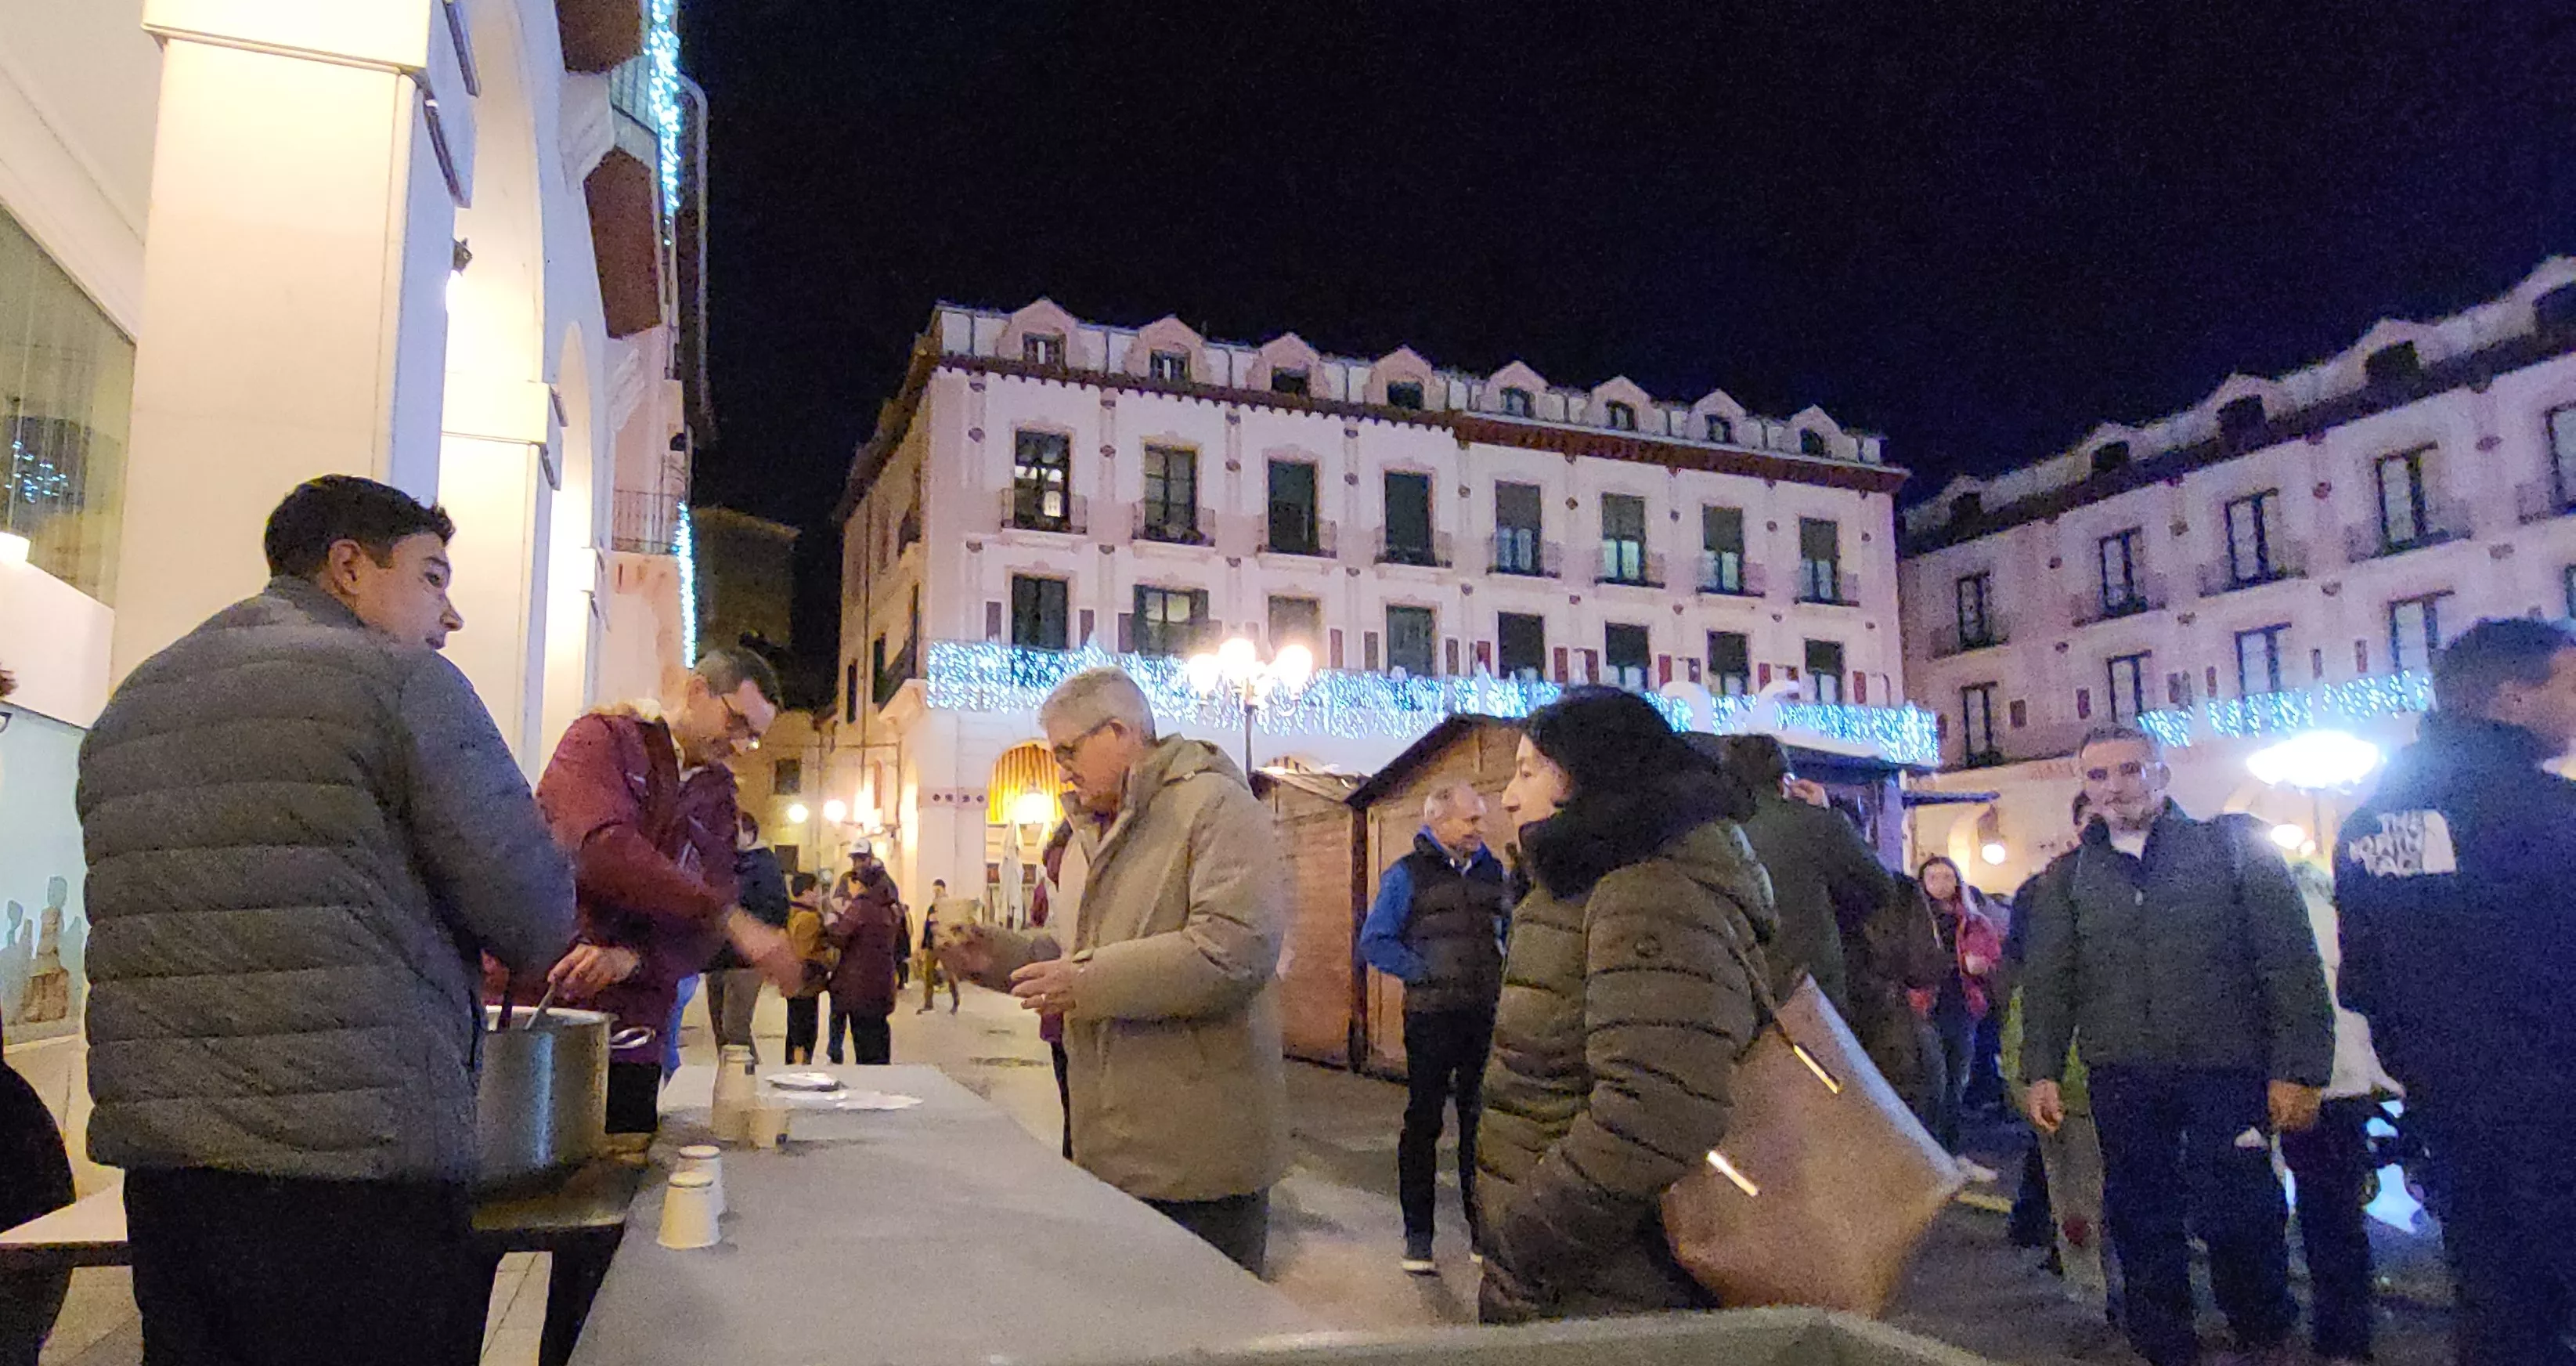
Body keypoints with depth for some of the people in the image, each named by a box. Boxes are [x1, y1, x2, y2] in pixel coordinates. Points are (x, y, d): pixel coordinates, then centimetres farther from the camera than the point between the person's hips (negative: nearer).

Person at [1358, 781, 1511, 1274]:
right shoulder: (1409, 873, -3)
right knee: (1424, 1123, 4)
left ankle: (1481, 1226, 23)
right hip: (1431, 1017, -4)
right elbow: (1374, 942, -6)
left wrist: (1503, 975, 4)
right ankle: (1418, 1235, 12)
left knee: (1482, 1123, 11)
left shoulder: (1494, 871, 10)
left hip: (1488, 1016, 4)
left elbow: (1512, 932, 22)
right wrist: (1427, 972, -13)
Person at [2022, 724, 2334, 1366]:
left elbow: (2292, 964, -2)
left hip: (2227, 1070, -3)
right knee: (2142, 1222, 7)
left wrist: (2298, 1069, -8)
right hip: (2122, 1078, 3)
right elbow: (2047, 981, 11)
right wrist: (2042, 1071, 3)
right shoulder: (2068, 876, 10)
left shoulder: (2233, 850, 2)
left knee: (2237, 1217, -3)